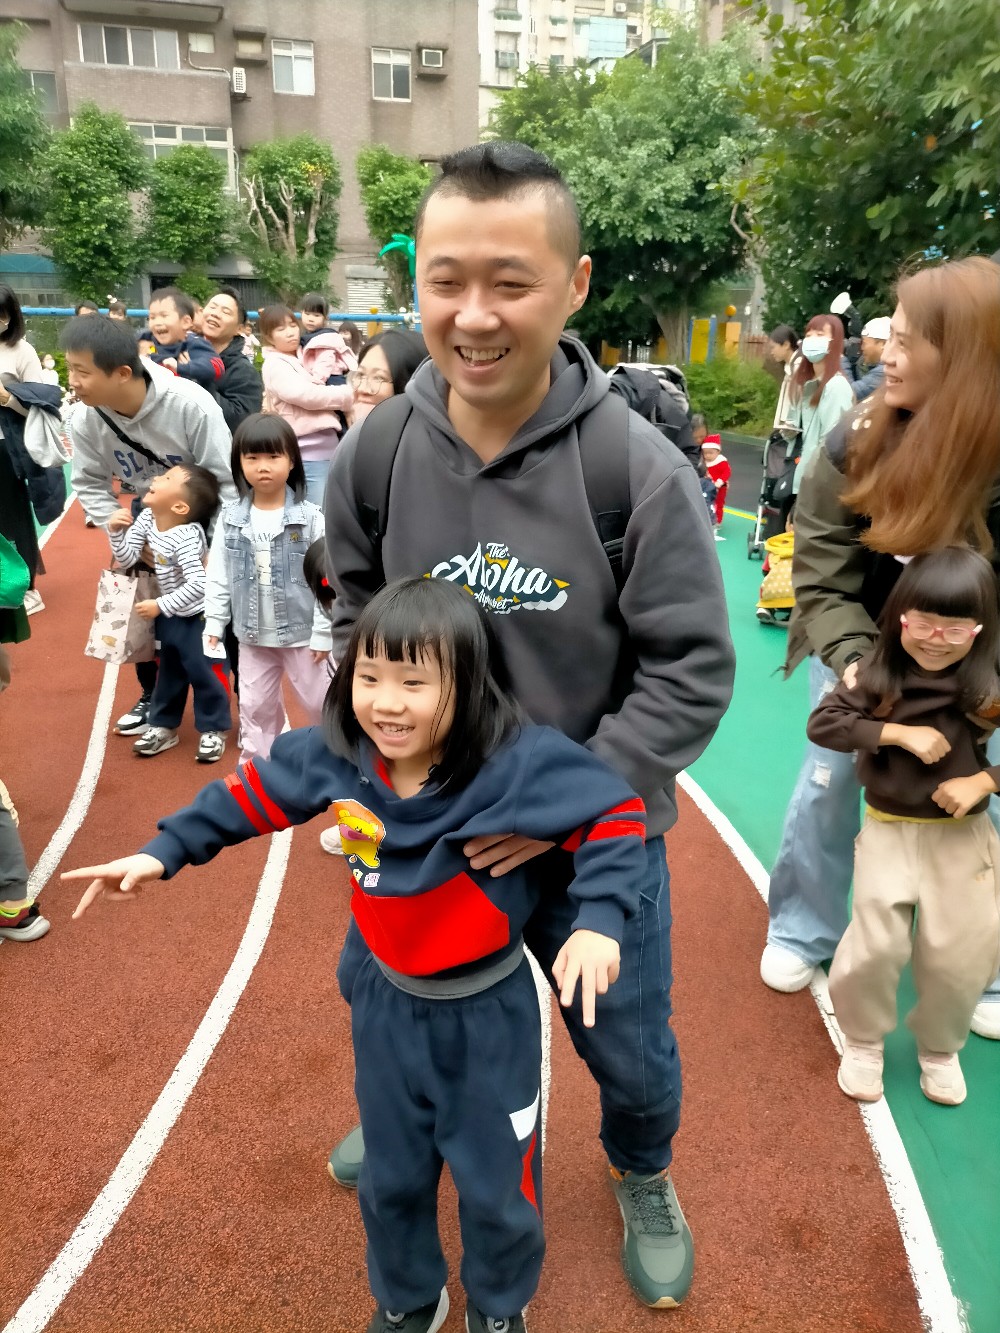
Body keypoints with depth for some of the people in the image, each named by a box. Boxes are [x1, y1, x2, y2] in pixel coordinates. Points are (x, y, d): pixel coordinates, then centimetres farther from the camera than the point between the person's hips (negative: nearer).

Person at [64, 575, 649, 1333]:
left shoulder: (516, 763, -30)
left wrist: (599, 919, -35)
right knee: (392, 1176, 25)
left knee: (499, 1184, 18)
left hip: (489, 1012, -3)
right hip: (388, 1004, 4)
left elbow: (615, 813, -24)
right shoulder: (336, 756, -15)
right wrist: (166, 851, 3)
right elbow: (252, 794, 2)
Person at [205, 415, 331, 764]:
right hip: (252, 634, 3)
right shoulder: (230, 518, -2)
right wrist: (214, 624, 2)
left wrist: (323, 632, -10)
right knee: (255, 706, 15)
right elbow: (218, 577, 5)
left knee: (319, 703, 10)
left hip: (301, 631, -3)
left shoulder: (310, 517, -11)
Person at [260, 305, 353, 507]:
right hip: (308, 454, -9)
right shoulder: (275, 365, -6)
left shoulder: (299, 360, 22)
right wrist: (350, 393, -9)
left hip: (326, 447, 9)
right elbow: (307, 396, -18)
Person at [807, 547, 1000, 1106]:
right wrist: (898, 732, -22)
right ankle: (864, 1041, 29)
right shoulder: (880, 676, -10)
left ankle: (940, 1049, 39)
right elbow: (822, 723, -14)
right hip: (888, 829, -1)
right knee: (876, 946, 1)